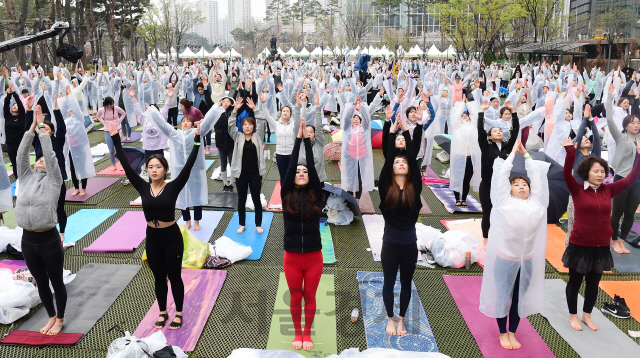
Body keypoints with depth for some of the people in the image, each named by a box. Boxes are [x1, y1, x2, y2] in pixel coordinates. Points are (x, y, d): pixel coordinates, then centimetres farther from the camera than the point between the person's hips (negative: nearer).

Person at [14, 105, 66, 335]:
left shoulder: (53, 181, -2)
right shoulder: (26, 178, 9)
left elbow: (50, 155, -10)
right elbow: (21, 154, 3)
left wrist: (42, 128, -6)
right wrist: (32, 127, 0)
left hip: (49, 240, -5)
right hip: (28, 240, 5)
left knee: (56, 282, 7)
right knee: (41, 283, 15)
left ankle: (60, 319, 24)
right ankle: (51, 317, 32)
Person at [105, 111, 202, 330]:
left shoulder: (173, 187, -12)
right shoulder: (143, 188, -4)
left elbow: (188, 166, -20)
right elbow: (126, 166, -5)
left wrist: (196, 140, -27)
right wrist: (116, 139, -9)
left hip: (172, 237, -3)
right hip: (152, 238, 3)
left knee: (174, 277, 10)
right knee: (159, 278, 16)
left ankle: (178, 313, 26)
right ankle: (162, 313, 33)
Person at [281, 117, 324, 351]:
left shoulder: (316, 195, -3)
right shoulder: (286, 195, -3)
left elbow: (313, 166, -10)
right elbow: (290, 165, -11)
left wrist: (308, 139, -11)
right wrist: (298, 138, -12)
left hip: (314, 257, 0)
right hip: (292, 257, 0)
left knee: (310, 297, 13)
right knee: (295, 298, 14)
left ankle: (307, 334, 31)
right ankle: (297, 333, 33)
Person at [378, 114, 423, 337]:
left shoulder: (414, 187, -2)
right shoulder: (386, 187, -5)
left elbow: (414, 159, -9)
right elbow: (387, 160, -13)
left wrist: (406, 133, -10)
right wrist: (393, 133, -11)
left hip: (410, 244, 1)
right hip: (390, 244, -1)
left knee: (406, 284, 13)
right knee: (389, 283, 12)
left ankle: (401, 319, 30)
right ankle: (390, 318, 30)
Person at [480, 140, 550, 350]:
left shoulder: (536, 201, 9)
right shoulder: (504, 200, 1)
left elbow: (538, 175, 10)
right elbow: (502, 173, 2)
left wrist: (526, 154, 14)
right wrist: (513, 152, 12)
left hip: (528, 259, 3)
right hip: (504, 257, -3)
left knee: (520, 297, 13)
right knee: (503, 296, 8)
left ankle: (512, 333, 29)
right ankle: (503, 333, 24)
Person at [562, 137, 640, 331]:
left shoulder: (608, 190, 2)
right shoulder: (577, 190, -10)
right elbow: (566, 174, -25)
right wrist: (570, 153, -38)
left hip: (601, 247, 4)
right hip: (580, 246, -4)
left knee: (593, 283, 17)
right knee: (575, 282, 12)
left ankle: (586, 315, 35)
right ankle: (573, 315, 28)